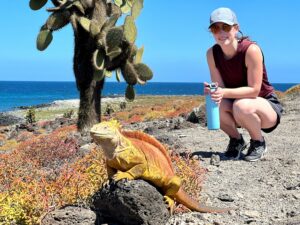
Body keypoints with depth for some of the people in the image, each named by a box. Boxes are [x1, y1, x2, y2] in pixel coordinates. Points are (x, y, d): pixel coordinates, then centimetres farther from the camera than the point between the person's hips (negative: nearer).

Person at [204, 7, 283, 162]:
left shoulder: (251, 49, -25)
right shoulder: (212, 53, -10)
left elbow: (254, 90, -26)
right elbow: (220, 87, -11)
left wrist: (225, 92, -40)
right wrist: (213, 92, -36)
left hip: (267, 106, -4)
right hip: (235, 106, 4)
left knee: (242, 106, -37)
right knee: (215, 104, -28)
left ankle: (259, 142, -4)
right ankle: (236, 140, 2)